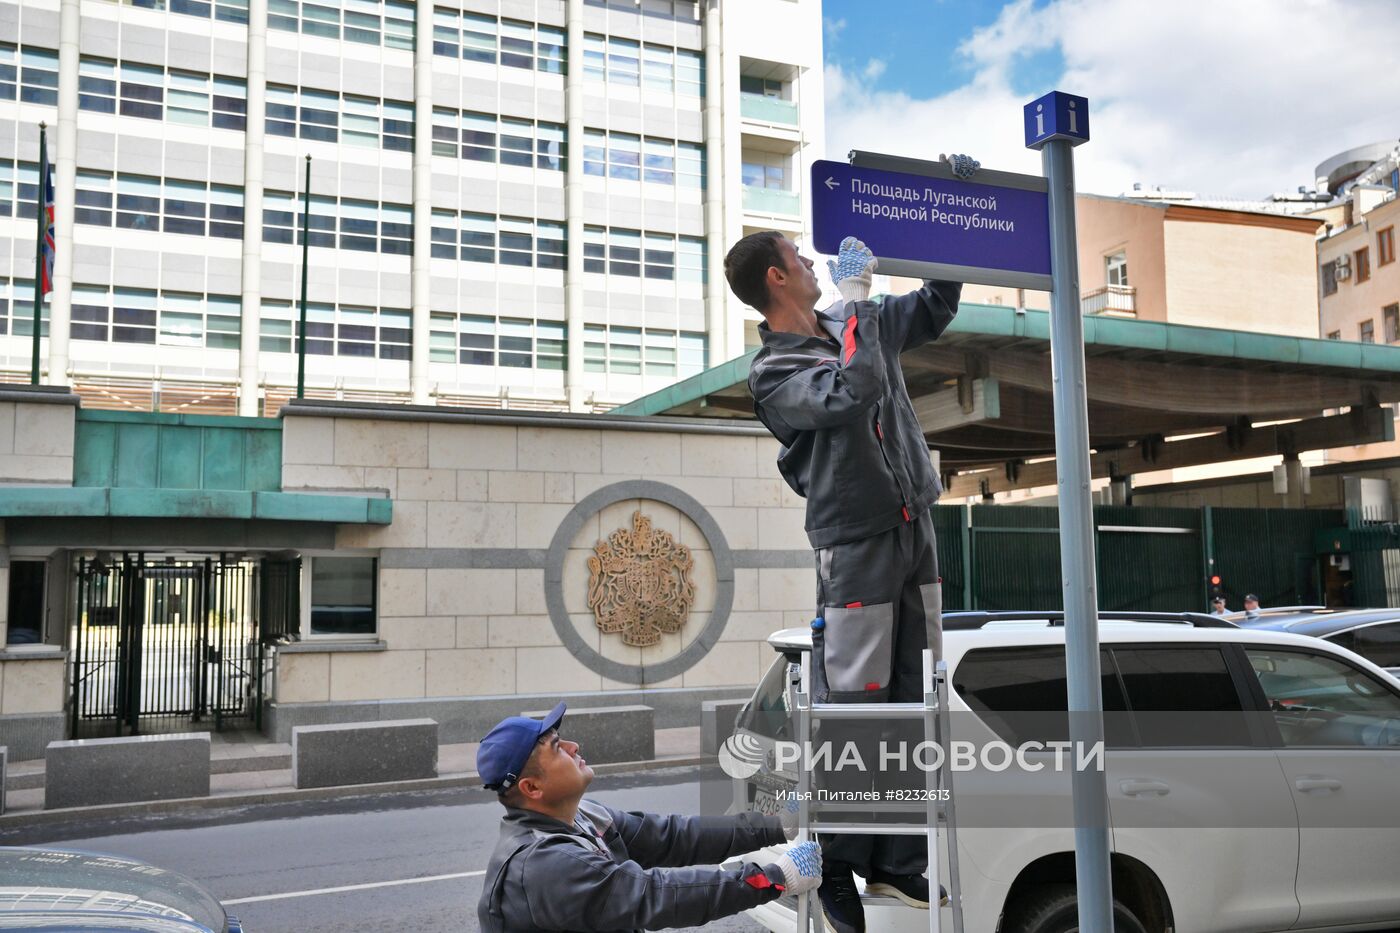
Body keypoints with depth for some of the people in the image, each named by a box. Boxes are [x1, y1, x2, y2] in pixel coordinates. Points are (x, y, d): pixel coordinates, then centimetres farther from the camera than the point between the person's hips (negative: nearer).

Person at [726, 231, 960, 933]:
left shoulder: (860, 325, 16)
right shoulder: (771, 372, -8)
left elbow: (935, 308, 30)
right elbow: (852, 392, -26)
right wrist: (856, 292, -16)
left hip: (915, 536, 7)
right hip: (857, 547, -7)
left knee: (911, 705, 8)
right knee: (853, 711, -7)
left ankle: (898, 864, 18)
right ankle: (833, 868, 8)